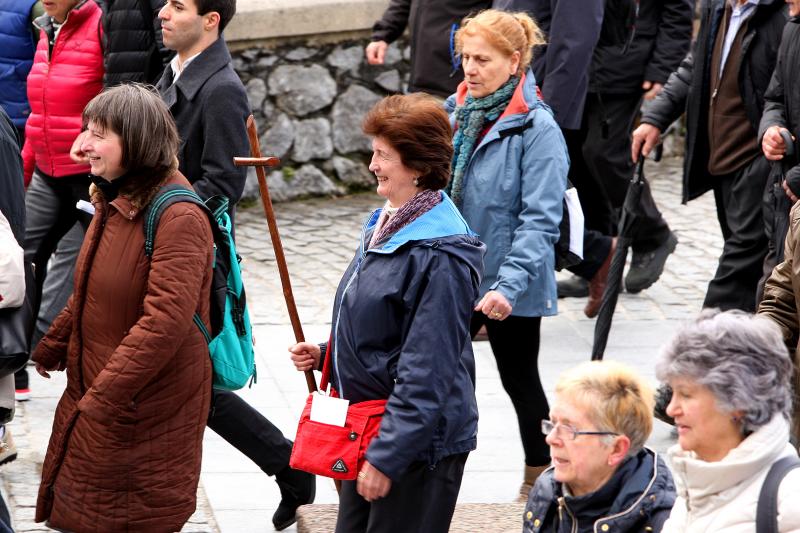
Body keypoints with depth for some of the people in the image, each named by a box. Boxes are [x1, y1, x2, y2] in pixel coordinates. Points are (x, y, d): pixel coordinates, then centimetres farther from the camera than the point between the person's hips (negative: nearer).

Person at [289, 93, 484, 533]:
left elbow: (426, 374, -23)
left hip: (419, 444, -10)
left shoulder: (439, 256, -22)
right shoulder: (385, 225, 8)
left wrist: (386, 456, -22)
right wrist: (324, 354, 6)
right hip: (365, 430, 10)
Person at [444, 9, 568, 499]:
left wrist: (509, 285, -30)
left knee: (520, 379, 11)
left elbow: (540, 219, -22)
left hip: (509, 290, -6)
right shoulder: (457, 112, 2)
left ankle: (541, 475, 30)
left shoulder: (536, 128, -19)